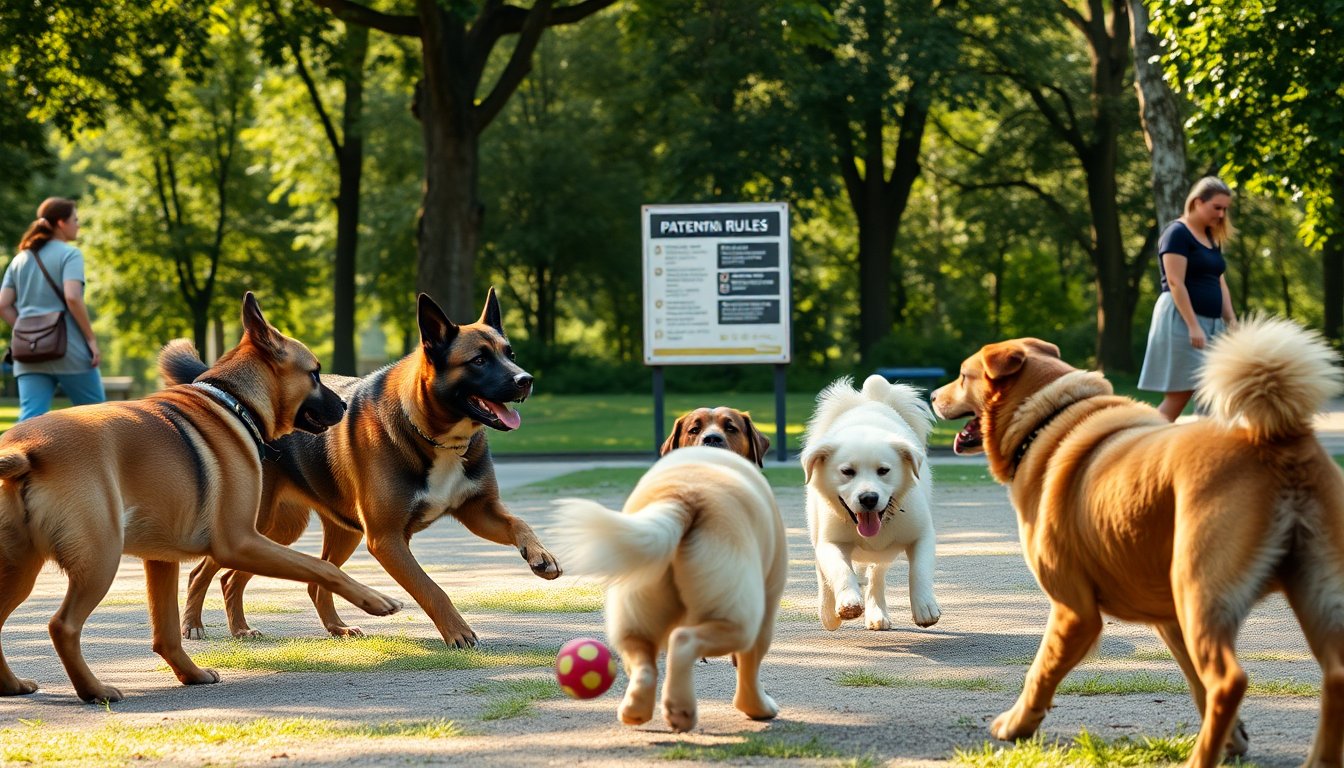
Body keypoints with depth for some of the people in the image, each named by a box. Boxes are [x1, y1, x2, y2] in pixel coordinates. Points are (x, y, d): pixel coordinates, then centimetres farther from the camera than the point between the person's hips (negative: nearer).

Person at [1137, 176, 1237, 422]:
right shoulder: (1178, 233, -9)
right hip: (1181, 321, -9)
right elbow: (1175, 283, -17)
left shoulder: (1212, 238, 17)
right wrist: (1193, 326, -22)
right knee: (1179, 393, -9)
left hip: (1211, 323, 9)